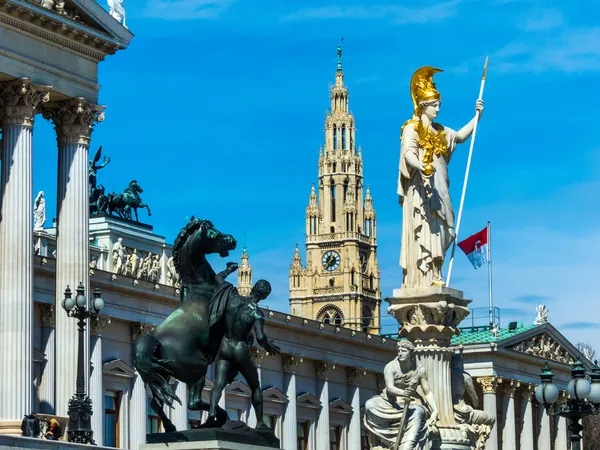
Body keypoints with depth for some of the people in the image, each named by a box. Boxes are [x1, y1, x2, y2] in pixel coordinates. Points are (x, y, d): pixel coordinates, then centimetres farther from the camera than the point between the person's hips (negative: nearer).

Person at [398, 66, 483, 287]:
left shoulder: (439, 131, 22)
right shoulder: (412, 128, -3)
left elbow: (460, 136, 25)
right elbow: (408, 153, -18)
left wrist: (477, 116, 13)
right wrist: (421, 166, -39)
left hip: (437, 188, 8)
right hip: (420, 187, -8)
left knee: (436, 232, 2)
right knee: (422, 230, -15)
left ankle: (432, 276, 0)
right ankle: (423, 277, -22)